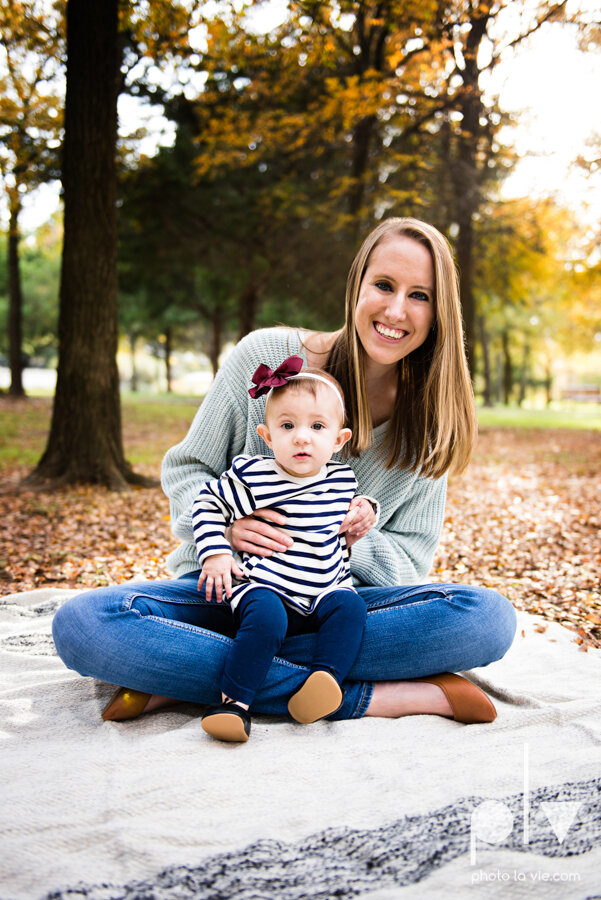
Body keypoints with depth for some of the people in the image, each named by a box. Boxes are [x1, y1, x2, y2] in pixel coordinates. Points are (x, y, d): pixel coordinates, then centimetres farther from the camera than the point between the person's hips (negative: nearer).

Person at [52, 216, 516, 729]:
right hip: (228, 587, -1)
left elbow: (412, 558, 4)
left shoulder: (430, 418, -1)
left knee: (489, 618, -28)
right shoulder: (266, 356, -7)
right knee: (81, 624, -30)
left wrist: (355, 544, -18)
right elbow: (185, 470, 2)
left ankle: (191, 673, -25)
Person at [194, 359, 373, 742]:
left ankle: (324, 680, -30)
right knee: (266, 617, -33)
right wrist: (215, 553, -3)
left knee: (350, 606, -24)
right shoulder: (251, 475, -6)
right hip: (264, 585, -4)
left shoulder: (343, 479, 7)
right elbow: (209, 503, 7)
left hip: (325, 588, 4)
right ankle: (235, 702, -24)